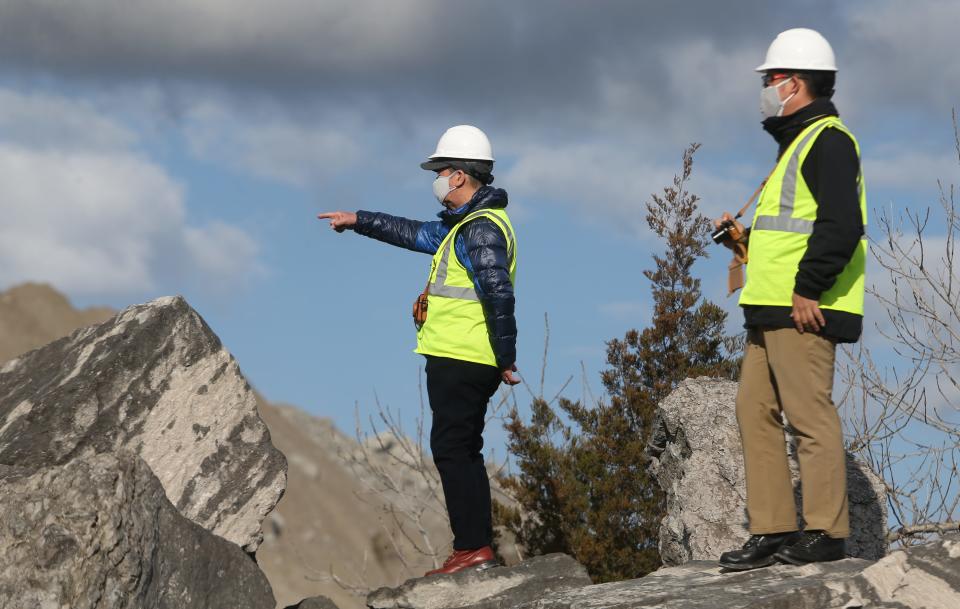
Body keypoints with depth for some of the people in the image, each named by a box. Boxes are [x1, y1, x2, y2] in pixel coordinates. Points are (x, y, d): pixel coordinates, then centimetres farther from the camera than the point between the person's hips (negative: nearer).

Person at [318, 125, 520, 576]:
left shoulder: (481, 228, -15)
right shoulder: (467, 223, 19)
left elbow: (499, 295, -23)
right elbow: (417, 234, 34)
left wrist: (506, 360, -22)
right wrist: (358, 221, 37)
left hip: (459, 361, -10)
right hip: (464, 360, 10)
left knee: (452, 450, -9)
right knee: (462, 452, 12)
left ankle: (473, 547, -10)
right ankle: (476, 548, 13)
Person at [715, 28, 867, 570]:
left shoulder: (827, 140, -9)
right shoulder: (798, 144, 24)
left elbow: (841, 224, -20)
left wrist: (808, 289, -21)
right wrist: (743, 235, 18)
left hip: (803, 311, -11)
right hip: (773, 311, 11)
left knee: (809, 414, -9)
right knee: (756, 411, 8)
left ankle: (826, 532, -6)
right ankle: (772, 531, 10)